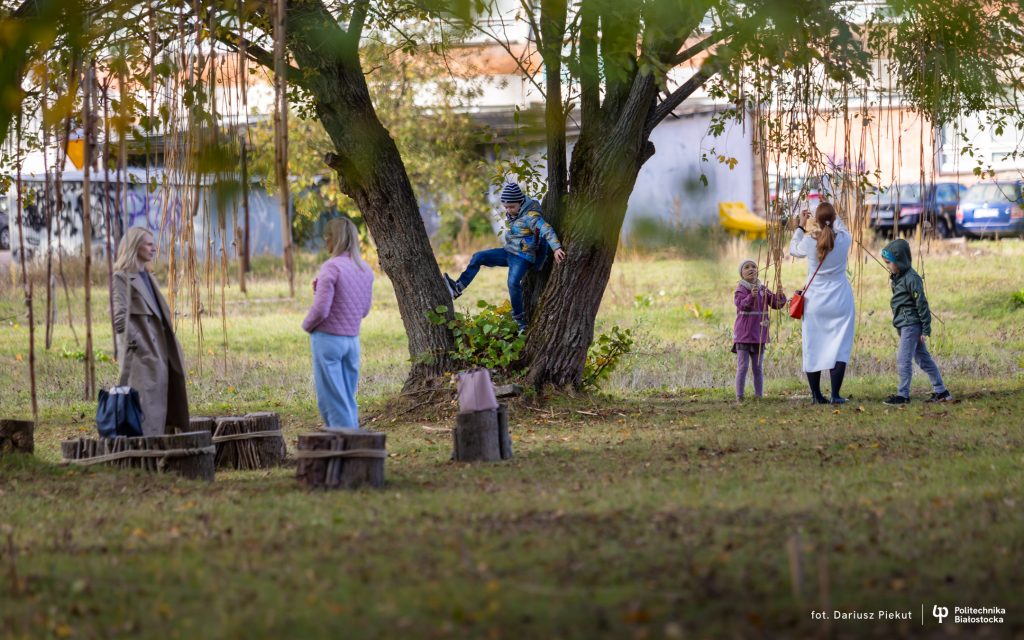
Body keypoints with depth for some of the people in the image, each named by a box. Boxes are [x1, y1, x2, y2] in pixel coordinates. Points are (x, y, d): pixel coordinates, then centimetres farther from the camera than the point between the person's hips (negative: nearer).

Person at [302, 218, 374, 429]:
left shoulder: (331, 268, -16)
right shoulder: (365, 270, 6)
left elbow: (321, 310, -18)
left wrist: (307, 325, 0)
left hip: (328, 338, -7)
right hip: (353, 339, 7)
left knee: (331, 398, -2)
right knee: (347, 398, 14)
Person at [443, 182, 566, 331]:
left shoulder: (530, 216, -19)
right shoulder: (512, 214, 6)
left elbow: (546, 230, -32)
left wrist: (556, 248, -42)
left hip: (523, 257, -8)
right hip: (508, 252, 9)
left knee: (513, 283, -26)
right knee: (478, 257, 1)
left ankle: (521, 323, -16)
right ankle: (458, 288, 1)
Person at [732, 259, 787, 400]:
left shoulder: (763, 289, 8)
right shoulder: (740, 290, -7)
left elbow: (776, 304, 3)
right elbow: (742, 305, -24)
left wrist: (780, 296, -19)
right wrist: (751, 296, -43)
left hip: (759, 334, 5)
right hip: (743, 335, -5)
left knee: (757, 368, 10)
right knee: (742, 367, -6)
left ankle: (759, 395, 13)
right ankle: (739, 396, -4)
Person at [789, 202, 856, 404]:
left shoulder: (809, 242, -11)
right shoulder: (844, 240, -10)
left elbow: (793, 250, 13)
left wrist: (801, 226, 21)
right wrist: (834, 218, 28)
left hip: (814, 301, 0)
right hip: (840, 302, 0)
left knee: (813, 347, 9)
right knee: (839, 347, 2)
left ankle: (816, 395, 10)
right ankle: (835, 395, -6)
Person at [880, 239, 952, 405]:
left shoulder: (911, 279, -17)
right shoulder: (897, 277, 12)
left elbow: (922, 303, -16)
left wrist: (926, 328, -15)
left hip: (911, 324, -10)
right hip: (904, 325, 10)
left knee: (903, 359, -9)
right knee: (923, 358, 12)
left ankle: (903, 395, -4)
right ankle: (941, 392, 17)